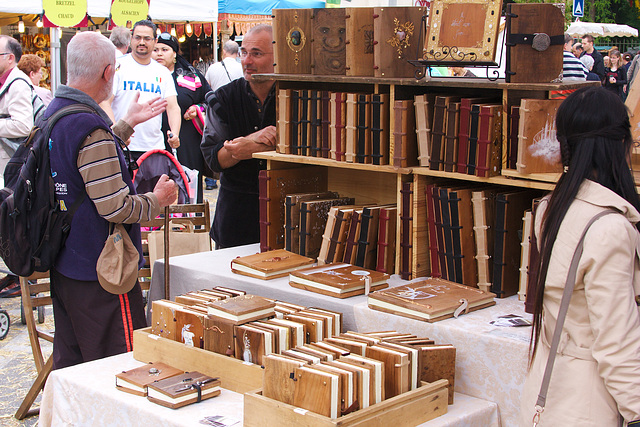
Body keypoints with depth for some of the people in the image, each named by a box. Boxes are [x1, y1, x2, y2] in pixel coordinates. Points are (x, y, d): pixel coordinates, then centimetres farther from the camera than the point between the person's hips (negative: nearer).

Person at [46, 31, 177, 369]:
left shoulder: (51, 113, 8)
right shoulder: (91, 126, -22)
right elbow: (116, 208, -24)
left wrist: (128, 123, 27)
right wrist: (157, 200, -6)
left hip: (63, 265, 10)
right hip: (99, 272, -10)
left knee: (69, 363, 19)